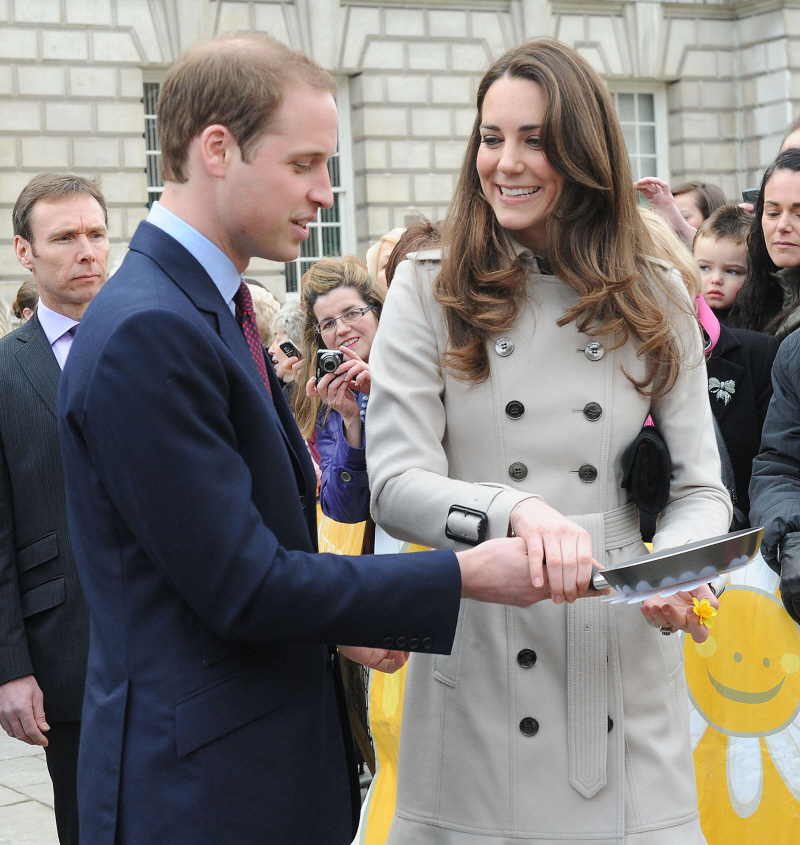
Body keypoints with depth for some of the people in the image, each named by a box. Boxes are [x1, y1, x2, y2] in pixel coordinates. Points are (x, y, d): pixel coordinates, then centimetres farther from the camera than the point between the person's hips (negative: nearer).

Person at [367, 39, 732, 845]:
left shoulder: (654, 300, 7)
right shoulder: (428, 293, 1)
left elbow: (699, 488, 7)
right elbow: (394, 484, -8)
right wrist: (515, 513, -27)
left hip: (624, 668, 2)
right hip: (480, 673, -1)